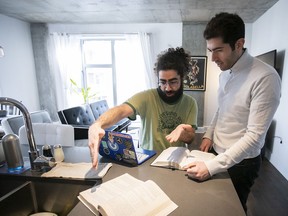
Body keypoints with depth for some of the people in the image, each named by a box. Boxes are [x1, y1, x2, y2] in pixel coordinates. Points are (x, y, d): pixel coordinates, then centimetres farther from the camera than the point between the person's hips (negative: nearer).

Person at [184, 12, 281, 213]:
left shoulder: (265, 77, -25)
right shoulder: (225, 72, 0)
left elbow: (255, 136, -27)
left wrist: (211, 166, -29)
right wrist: (209, 135, 1)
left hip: (241, 163, -6)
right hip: (218, 153, 7)